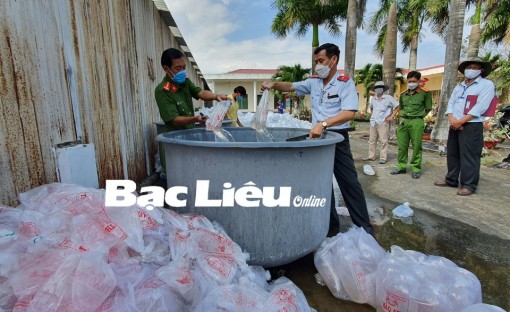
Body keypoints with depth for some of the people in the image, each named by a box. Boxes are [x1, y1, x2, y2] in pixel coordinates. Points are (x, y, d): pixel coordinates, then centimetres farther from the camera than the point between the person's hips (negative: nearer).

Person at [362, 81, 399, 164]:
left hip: (383, 122, -5)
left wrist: (391, 117, -5)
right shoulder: (373, 99, 14)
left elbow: (397, 107, 1)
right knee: (372, 140, 7)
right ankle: (371, 156, 15)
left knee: (383, 141, -6)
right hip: (373, 122, 5)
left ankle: (383, 158, -2)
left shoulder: (388, 98, -1)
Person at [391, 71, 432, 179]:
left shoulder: (424, 93, -3)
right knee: (401, 145, 7)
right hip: (403, 121, 5)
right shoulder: (403, 94, 10)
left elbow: (428, 108, 5)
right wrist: (405, 116, 14)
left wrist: (418, 115, 8)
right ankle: (401, 167, 18)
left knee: (416, 146, 1)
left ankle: (416, 169, 9)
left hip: (417, 122, -4)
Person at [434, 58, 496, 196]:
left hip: (472, 126, -6)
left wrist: (460, 122, -17)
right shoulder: (459, 86, 18)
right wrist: (452, 120, -9)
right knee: (452, 154, 10)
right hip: (455, 125, 6)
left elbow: (480, 108, -13)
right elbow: (450, 104, 9)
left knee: (469, 156, -6)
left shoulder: (487, 84, -1)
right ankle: (451, 180, 21)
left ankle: (469, 185, 1)